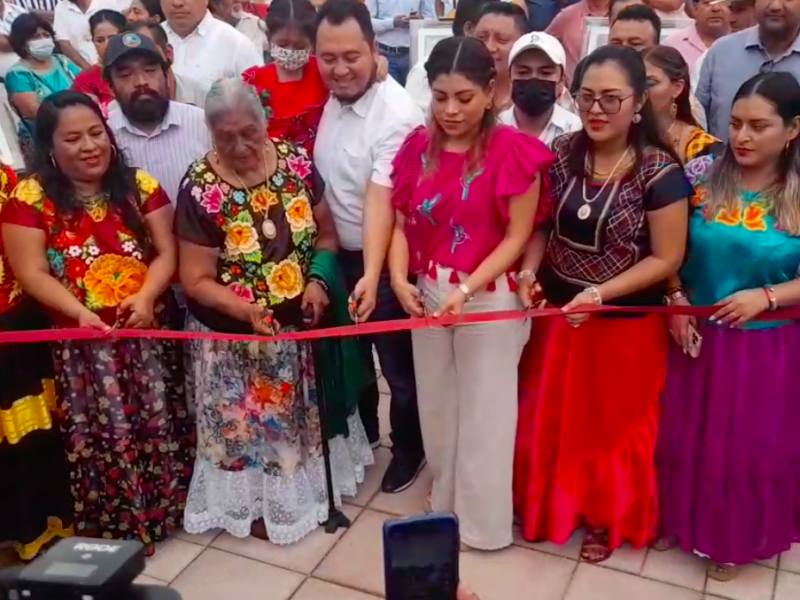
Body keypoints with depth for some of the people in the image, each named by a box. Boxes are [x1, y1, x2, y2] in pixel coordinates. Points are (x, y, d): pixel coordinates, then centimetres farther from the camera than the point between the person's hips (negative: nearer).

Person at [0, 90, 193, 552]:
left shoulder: (140, 186, 2)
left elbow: (167, 253, -1)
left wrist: (146, 295, -20)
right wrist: (80, 312, -23)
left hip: (148, 329, 2)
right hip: (82, 340, -2)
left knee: (161, 421, 9)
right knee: (105, 433, 4)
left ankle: (168, 508, 30)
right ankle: (118, 527, 22)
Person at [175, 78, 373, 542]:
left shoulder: (296, 161, -7)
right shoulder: (200, 189, -18)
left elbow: (327, 234, 3)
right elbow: (197, 280, -14)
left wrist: (318, 280, -15)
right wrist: (247, 309, -28)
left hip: (303, 322, 4)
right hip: (236, 337, -3)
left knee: (305, 410, 21)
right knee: (251, 421, 13)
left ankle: (311, 481, 46)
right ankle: (259, 502, 36)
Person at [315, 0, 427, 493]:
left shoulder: (397, 114, -24)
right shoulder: (330, 100, -2)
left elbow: (380, 199, -32)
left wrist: (372, 275, -40)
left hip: (383, 260, -7)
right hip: (339, 255, 7)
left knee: (398, 364, 11)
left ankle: (408, 450, 35)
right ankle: (362, 433, 47)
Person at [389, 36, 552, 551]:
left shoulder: (512, 150, -14)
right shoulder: (418, 147, 1)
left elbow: (518, 236, -12)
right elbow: (402, 223, 2)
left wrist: (466, 289, -22)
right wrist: (400, 279, -15)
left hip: (490, 297, -5)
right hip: (427, 294, 5)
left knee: (484, 413, 9)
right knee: (436, 407, 18)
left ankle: (485, 523, 30)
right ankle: (446, 507, 40)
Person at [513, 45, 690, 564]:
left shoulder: (659, 171, -18)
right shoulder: (561, 155, -5)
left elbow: (666, 259, -14)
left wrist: (601, 292, -23)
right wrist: (529, 270, -12)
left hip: (624, 321, -4)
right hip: (556, 310, 4)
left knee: (612, 423, 15)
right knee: (550, 416, 16)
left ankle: (605, 517, 40)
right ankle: (551, 505, 42)